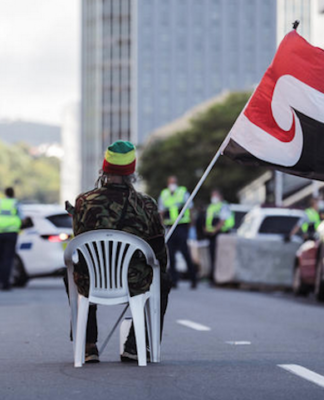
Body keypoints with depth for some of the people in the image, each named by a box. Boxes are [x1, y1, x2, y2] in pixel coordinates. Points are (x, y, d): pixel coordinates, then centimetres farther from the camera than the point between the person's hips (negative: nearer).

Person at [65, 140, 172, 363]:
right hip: (134, 284, -1)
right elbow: (159, 251, -2)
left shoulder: (84, 202, -9)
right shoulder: (146, 205, -11)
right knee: (163, 281, 31)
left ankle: (89, 346, 33)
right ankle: (134, 346, 25)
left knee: (73, 277, 37)